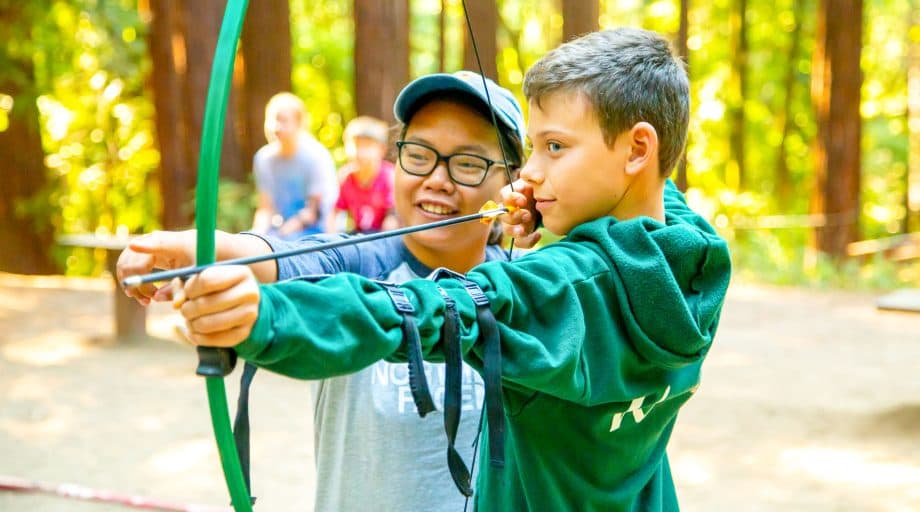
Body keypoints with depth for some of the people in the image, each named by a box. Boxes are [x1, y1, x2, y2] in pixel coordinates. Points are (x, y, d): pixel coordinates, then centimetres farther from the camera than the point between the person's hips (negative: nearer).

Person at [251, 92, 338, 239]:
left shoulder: (317, 156, -7)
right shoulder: (263, 158, 6)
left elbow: (317, 207, -6)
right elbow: (265, 207, 9)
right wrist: (258, 233, -10)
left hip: (311, 230, -4)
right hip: (273, 231, 4)